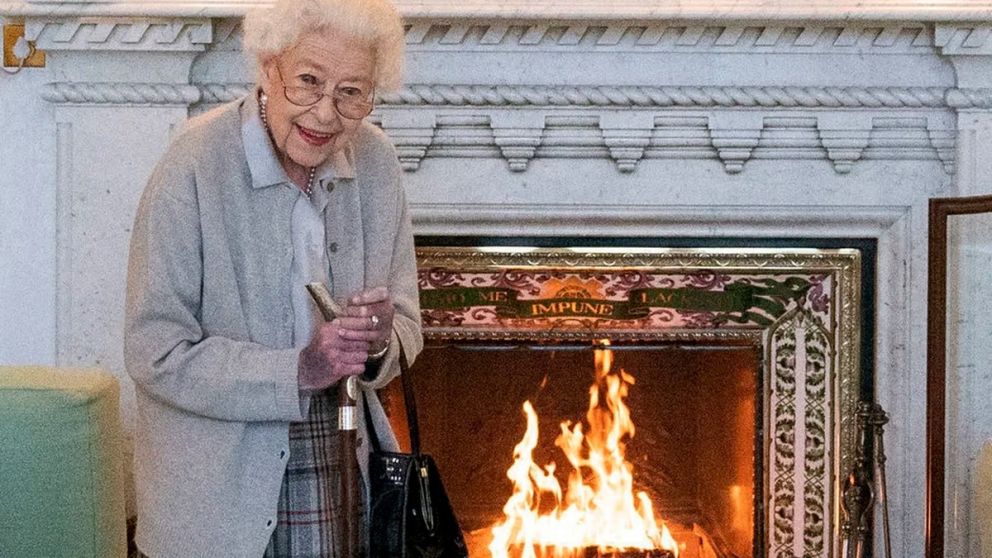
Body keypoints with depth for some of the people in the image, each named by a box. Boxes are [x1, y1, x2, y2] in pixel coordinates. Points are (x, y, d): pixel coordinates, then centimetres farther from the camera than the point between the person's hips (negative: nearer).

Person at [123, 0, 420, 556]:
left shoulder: (376, 161, -1)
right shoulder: (194, 169, -17)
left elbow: (406, 322, 7)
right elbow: (155, 354, -17)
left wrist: (381, 341, -17)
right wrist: (297, 372, -25)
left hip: (345, 468, 5)